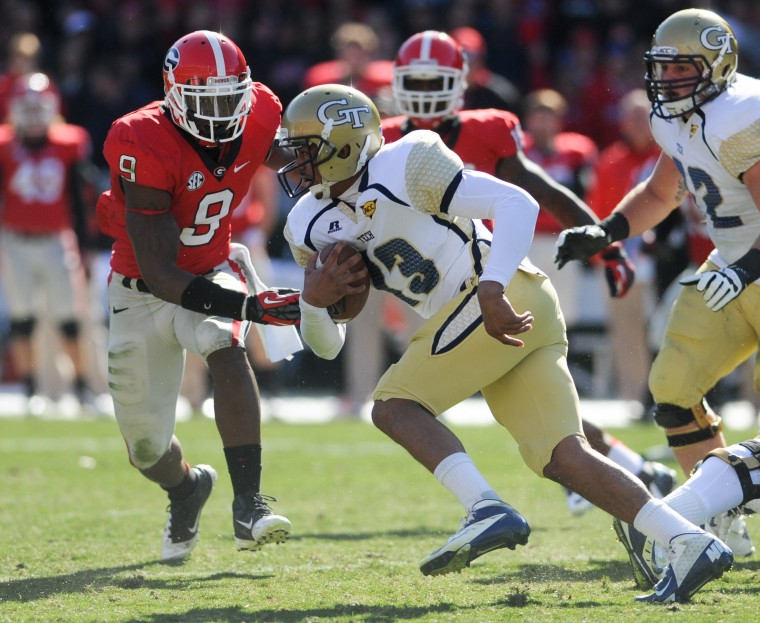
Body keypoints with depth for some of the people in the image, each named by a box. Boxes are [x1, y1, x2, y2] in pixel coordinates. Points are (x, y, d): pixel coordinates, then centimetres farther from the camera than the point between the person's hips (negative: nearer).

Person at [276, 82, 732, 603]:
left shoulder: (403, 169, -7)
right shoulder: (317, 225, 17)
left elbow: (517, 204, -13)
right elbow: (327, 346, 22)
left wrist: (492, 290, -25)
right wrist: (314, 300, 0)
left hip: (506, 302, -8)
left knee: (394, 405, -10)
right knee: (559, 456, -3)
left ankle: (489, 511, -22)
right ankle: (690, 544, -10)